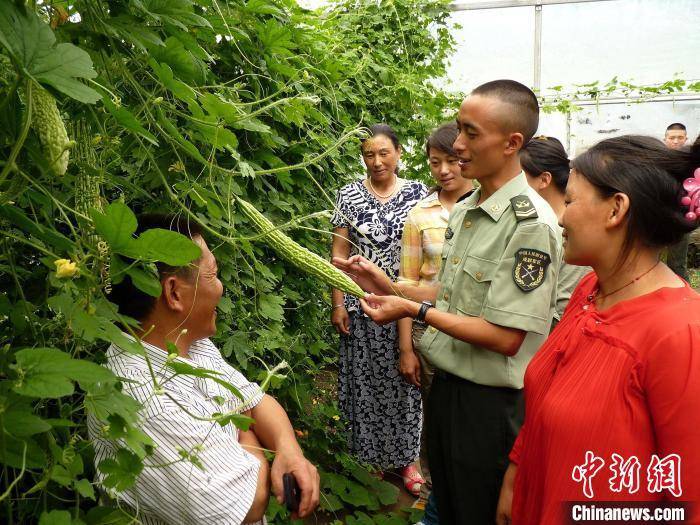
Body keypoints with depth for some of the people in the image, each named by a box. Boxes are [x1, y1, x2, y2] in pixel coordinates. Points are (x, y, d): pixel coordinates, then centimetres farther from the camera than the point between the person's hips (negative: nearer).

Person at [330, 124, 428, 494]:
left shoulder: (418, 193, 1)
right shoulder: (349, 195, 2)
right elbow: (340, 253, 2)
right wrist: (338, 304, -2)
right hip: (361, 307, 0)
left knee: (403, 380, 8)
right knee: (365, 380, 8)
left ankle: (405, 456, 25)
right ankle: (370, 452, 27)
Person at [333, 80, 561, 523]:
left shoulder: (530, 222, -22)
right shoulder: (463, 210, 5)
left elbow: (506, 337, -24)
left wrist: (416, 311, -19)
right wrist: (387, 286, 2)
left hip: (491, 403, -8)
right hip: (446, 386, 8)